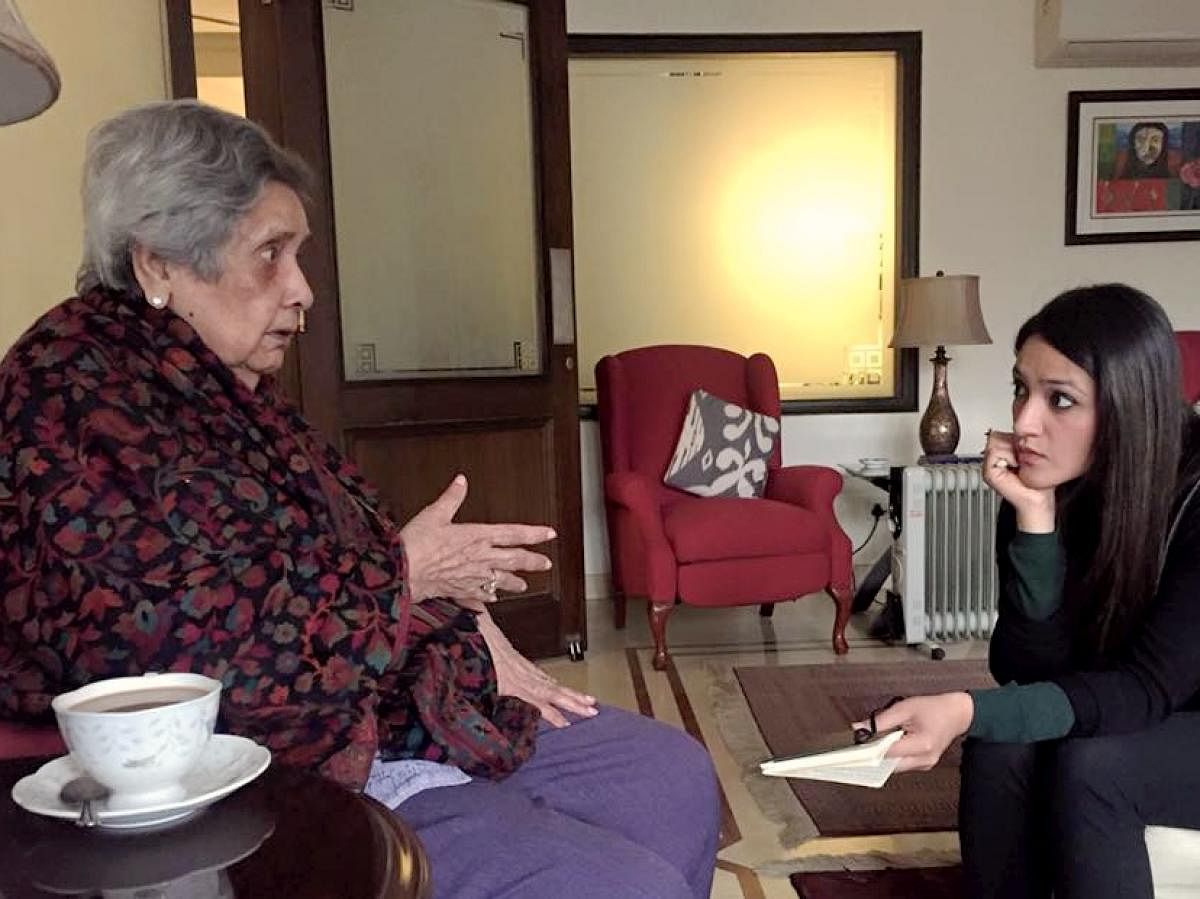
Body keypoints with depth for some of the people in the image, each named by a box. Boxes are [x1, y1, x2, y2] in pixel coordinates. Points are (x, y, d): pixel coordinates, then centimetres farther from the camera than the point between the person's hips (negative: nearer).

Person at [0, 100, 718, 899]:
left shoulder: (221, 381, 11)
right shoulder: (75, 398, -19)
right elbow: (203, 645, -27)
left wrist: (471, 635, 1)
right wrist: (405, 573, -14)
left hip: (388, 709, 10)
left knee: (676, 777, 13)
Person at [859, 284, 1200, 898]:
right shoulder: (1043, 486, -14)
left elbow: (1148, 687, -30)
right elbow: (1031, 668, -18)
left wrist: (967, 711, -44)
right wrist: (1033, 516, -31)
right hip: (1134, 722, 4)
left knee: (1087, 767, -30)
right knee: (1001, 749, -23)